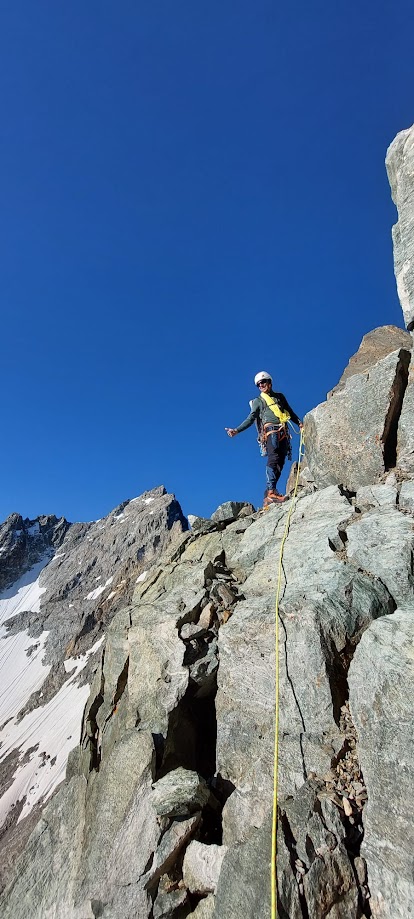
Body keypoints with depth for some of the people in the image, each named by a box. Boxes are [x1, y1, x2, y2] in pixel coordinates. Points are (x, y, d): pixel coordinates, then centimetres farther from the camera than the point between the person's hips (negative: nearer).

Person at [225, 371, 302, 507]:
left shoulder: (280, 397, 28)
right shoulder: (258, 401, 18)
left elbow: (291, 412, 28)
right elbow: (250, 419, 8)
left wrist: (299, 423, 10)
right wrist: (236, 430, -7)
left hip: (283, 433, 4)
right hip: (270, 431, -4)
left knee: (280, 462, -7)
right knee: (273, 458, -25)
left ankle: (269, 496, -11)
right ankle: (271, 492, -34)